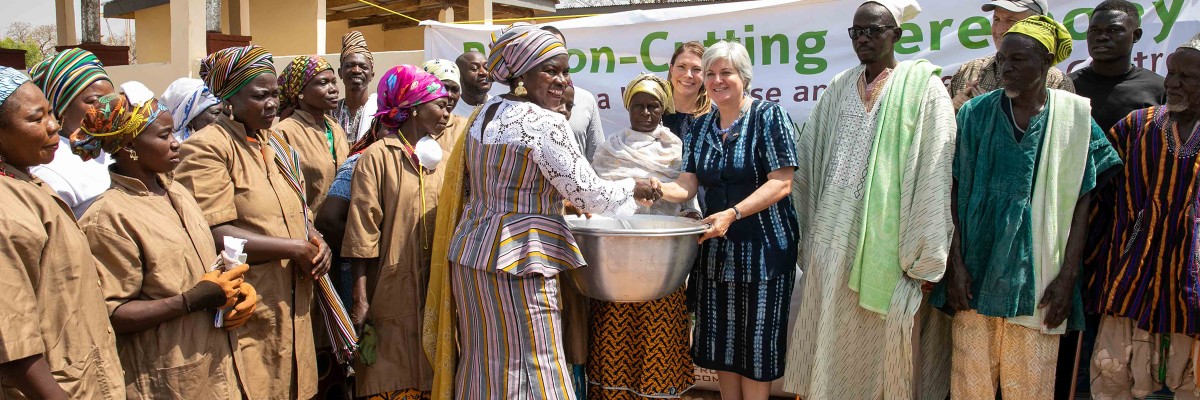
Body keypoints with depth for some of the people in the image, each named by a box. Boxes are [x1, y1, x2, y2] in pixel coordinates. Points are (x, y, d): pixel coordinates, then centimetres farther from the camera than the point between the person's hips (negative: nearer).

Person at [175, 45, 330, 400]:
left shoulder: (276, 145, 16)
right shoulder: (206, 148, -10)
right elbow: (212, 234, -19)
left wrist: (316, 242, -1)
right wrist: (293, 248, -15)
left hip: (292, 307, 7)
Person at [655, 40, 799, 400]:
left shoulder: (769, 116, -8)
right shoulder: (701, 127, 9)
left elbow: (781, 183, -15)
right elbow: (688, 184, 3)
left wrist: (733, 213, -26)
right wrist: (658, 190, -19)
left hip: (763, 248, -5)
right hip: (716, 248, 6)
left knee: (755, 346, 3)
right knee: (721, 344, 12)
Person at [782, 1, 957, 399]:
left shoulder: (922, 87, -3)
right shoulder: (839, 89, 12)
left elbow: (934, 174, -9)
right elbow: (803, 162, 16)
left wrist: (924, 259, -13)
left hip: (886, 247, -4)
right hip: (834, 244, 4)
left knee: (883, 350, 5)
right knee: (832, 351, 11)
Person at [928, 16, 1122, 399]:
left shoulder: (1075, 118, 2)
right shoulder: (975, 113, 3)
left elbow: (1081, 200, 1)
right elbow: (955, 192, 1)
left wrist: (1068, 274, -5)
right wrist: (955, 264, -6)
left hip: (1037, 275, 0)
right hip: (977, 270, 0)